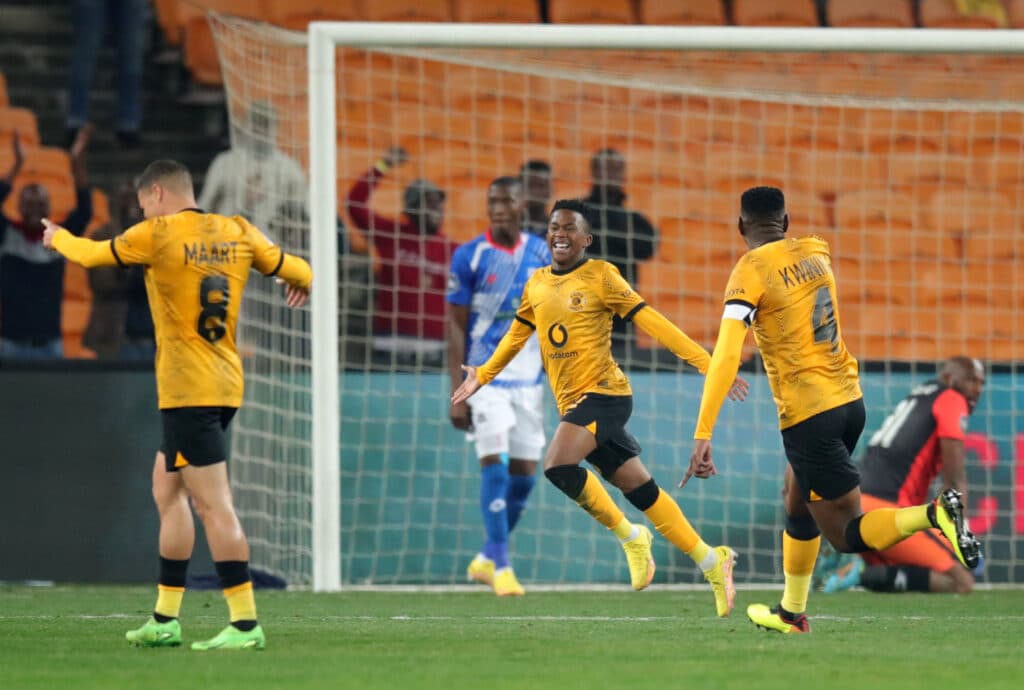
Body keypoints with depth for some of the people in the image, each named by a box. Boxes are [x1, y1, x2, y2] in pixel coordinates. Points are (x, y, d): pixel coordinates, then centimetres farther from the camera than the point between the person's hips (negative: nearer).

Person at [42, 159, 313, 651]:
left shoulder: (157, 235, -8)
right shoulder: (238, 234, 8)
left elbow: (92, 254, 6)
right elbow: (297, 272, 15)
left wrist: (58, 238, 28)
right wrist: (300, 284, 40)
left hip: (186, 390, -8)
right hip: (225, 385, 8)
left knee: (213, 505, -10)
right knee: (168, 491, 17)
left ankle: (246, 623, -15)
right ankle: (165, 620, 20)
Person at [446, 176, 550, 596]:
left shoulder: (542, 255, 5)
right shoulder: (469, 257, -7)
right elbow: (456, 327, -6)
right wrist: (457, 395, -11)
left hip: (528, 381, 4)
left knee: (524, 475, 5)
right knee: (495, 467, -13)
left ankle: (486, 560, 21)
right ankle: (501, 567, -9)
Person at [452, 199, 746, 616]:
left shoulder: (600, 276, -6)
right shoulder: (537, 284, 13)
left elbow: (650, 322, -9)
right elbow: (518, 334, 30)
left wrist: (707, 363, -14)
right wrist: (481, 376, 35)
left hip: (603, 392, -6)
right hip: (573, 403, 6)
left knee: (558, 465, -25)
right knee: (640, 489, 8)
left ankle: (628, 536, -7)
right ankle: (711, 561, 16)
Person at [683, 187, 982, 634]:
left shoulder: (750, 273, -14)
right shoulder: (814, 252, 5)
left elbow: (726, 358, -22)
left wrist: (702, 435, -24)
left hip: (809, 417, -7)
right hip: (849, 399, 7)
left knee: (847, 535, -2)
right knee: (797, 504, 26)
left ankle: (934, 514, -26)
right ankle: (791, 613, 35)